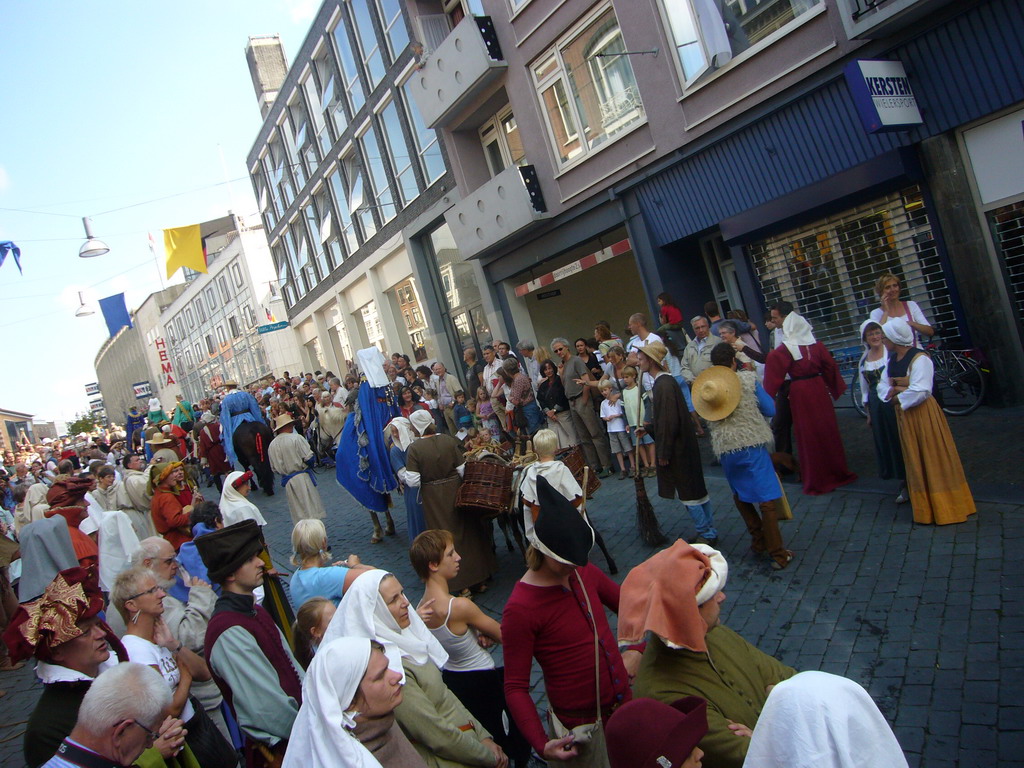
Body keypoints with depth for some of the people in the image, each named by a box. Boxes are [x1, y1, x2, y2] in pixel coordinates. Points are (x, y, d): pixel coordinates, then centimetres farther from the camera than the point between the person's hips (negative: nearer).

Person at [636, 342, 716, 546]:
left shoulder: (663, 385, -21)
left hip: (677, 449, -10)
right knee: (696, 489, 16)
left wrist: (664, 453, -18)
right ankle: (708, 531, 26)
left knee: (687, 492, 1)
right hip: (682, 446, 10)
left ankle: (706, 534, 11)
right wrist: (647, 428, 21)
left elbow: (669, 422, -23)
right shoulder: (665, 380, 9)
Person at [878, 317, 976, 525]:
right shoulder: (892, 360, 9)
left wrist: (898, 398, -13)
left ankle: (947, 508, 15)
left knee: (934, 460, 2)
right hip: (903, 415, 8)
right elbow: (883, 386, 8)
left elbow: (920, 391, -25)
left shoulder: (919, 359, -17)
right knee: (915, 462, 15)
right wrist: (890, 394, -12)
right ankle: (926, 508, 27)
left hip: (922, 414, -8)